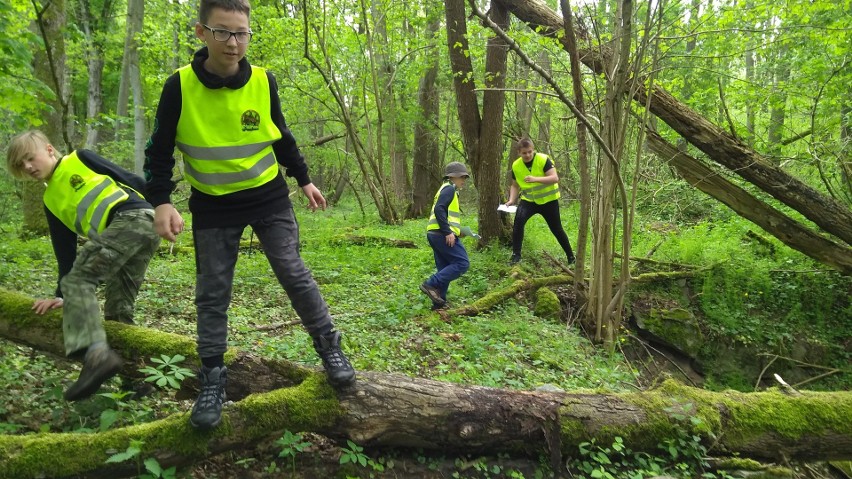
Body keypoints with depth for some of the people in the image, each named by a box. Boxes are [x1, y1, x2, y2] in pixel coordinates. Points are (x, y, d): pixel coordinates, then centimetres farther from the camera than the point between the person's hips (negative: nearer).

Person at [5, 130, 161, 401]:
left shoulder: (80, 160, 12)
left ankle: (96, 353, -31)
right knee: (118, 308, 10)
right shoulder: (51, 202, 29)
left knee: (78, 280, -15)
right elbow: (65, 252, 27)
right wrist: (62, 296, 24)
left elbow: (131, 180, 5)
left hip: (131, 217, -8)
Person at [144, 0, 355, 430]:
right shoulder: (179, 86, -12)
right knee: (212, 293, 4)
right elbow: (159, 151, -5)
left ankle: (329, 347, 14)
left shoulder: (263, 82, -7)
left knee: (294, 275, -3)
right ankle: (213, 378, 17)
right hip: (212, 207, 0)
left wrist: (303, 179, 11)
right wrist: (161, 202, -17)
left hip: (269, 198, 1)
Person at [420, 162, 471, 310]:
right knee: (462, 263, -11)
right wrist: (448, 232, -23)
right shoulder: (449, 189, -6)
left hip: (435, 234, 11)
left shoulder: (446, 190, 26)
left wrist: (457, 231, 21)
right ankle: (431, 284, -15)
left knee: (445, 269, 12)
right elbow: (439, 209, -20)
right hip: (442, 234, -11)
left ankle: (439, 301, 12)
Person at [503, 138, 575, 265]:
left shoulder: (544, 159, -18)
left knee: (556, 229, 6)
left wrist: (536, 179, -38)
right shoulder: (516, 166, -5)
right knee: (519, 220, -24)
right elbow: (515, 185, 7)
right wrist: (512, 200, -10)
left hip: (548, 200, -2)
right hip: (528, 200, 3)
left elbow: (555, 178, -26)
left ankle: (571, 256, 26)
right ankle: (516, 255, -15)